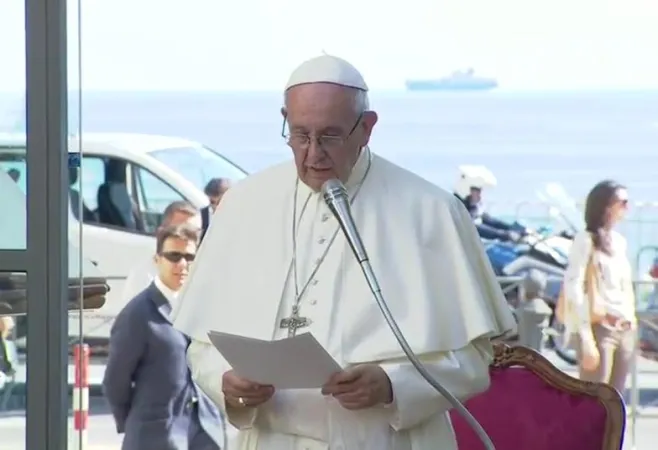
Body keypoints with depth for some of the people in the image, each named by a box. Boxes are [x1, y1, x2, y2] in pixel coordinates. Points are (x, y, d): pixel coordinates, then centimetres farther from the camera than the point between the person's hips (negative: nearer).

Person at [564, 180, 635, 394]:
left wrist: (632, 322, 13)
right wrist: (586, 338, -19)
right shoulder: (586, 240, -7)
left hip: (625, 330, 7)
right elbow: (574, 288, -14)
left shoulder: (619, 241, 15)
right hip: (599, 328, -7)